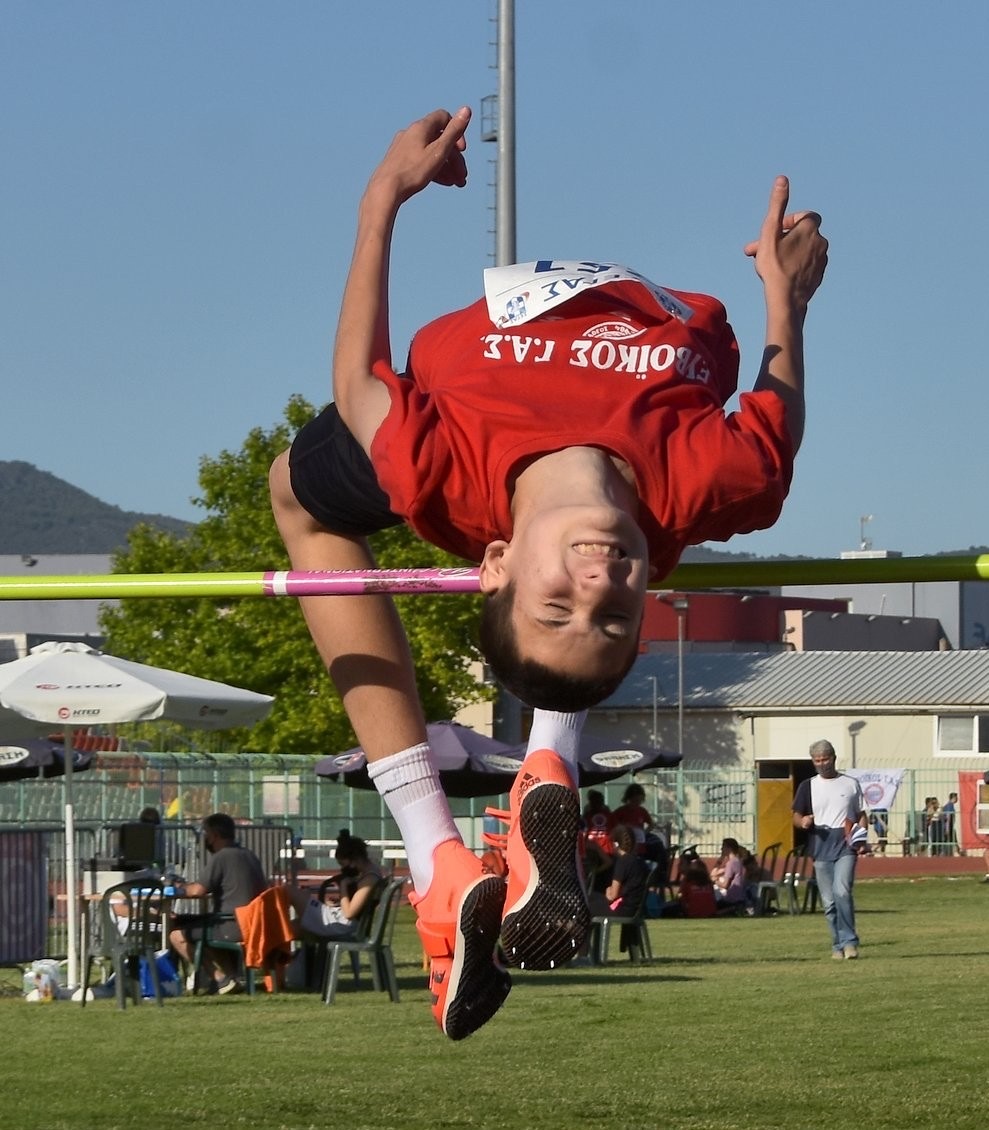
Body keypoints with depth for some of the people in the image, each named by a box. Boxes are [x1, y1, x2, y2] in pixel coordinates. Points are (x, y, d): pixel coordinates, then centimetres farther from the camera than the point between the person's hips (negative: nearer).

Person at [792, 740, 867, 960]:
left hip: (845, 845, -2)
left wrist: (861, 836, -3)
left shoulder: (851, 784, 11)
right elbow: (796, 817, 10)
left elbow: (861, 814, 15)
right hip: (820, 846, 2)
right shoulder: (808, 786, 11)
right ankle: (838, 945, 12)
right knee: (829, 901, 2)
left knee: (842, 891, -20)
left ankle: (849, 941, -15)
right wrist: (803, 822, -14)